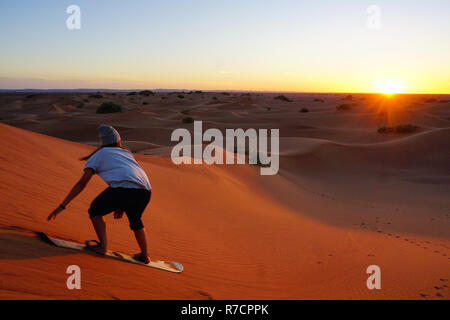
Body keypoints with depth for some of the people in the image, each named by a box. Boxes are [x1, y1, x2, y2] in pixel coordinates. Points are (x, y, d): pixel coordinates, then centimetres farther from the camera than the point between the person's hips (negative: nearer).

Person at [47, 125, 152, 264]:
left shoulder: (99, 154, 21)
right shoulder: (127, 153, 35)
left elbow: (82, 183, 14)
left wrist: (62, 206, 17)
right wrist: (122, 206, 46)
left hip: (123, 189, -5)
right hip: (145, 191, 5)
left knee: (95, 210, 21)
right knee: (135, 221, 31)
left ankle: (103, 245, 12)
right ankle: (145, 256, 34)